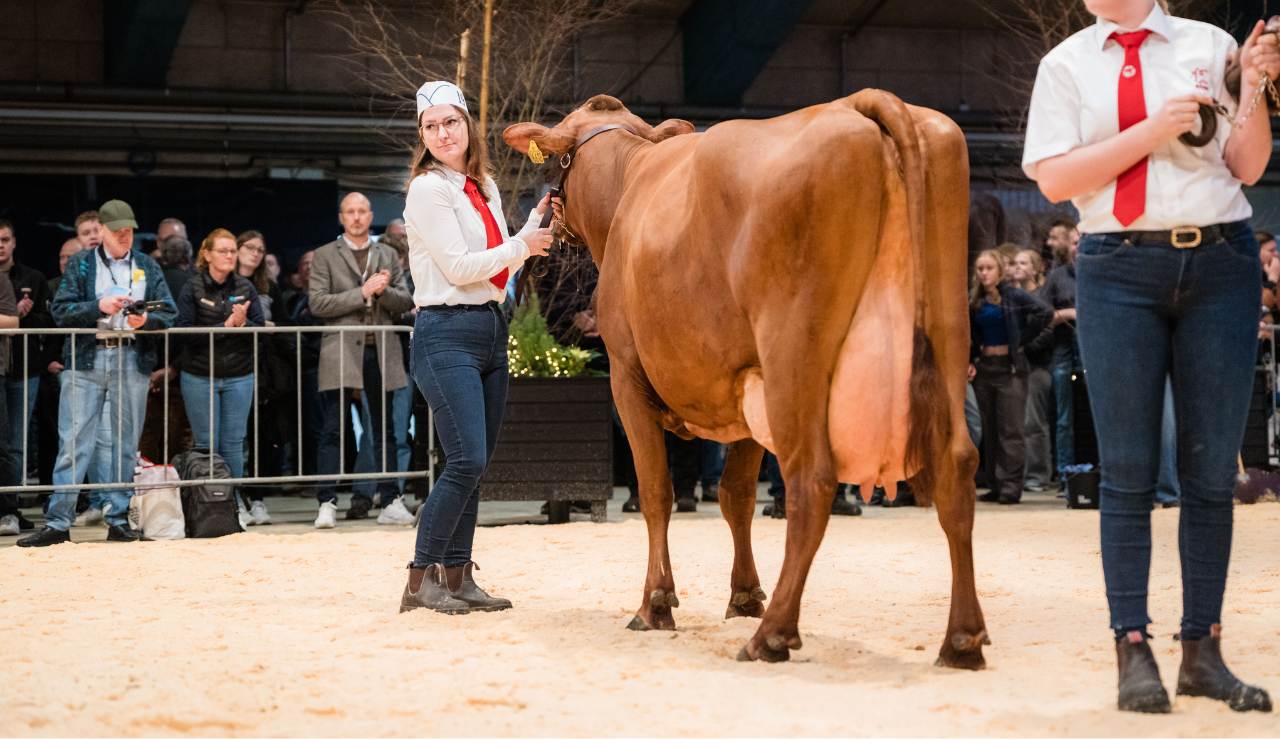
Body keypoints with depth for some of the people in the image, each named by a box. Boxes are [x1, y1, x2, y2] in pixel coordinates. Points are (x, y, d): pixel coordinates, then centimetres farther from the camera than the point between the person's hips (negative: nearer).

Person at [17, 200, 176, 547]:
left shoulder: (148, 267, 13)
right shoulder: (80, 265, 9)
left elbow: (169, 313, 8)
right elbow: (61, 311, 0)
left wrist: (146, 319, -13)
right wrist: (99, 306, -14)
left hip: (133, 359, 2)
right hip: (86, 360, -2)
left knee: (127, 443, 4)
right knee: (74, 442, -5)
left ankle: (119, 519, 11)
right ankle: (58, 523, -3)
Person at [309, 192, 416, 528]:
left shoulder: (388, 255, 16)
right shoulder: (325, 256, 5)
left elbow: (405, 302, 10)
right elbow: (317, 303, -6)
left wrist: (384, 291, -11)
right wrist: (362, 293, -12)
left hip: (381, 352, 3)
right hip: (341, 350, -3)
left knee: (385, 429, 6)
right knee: (333, 430, -5)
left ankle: (391, 502, 10)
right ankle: (327, 503, -3)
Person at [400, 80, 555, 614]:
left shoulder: (484, 188, 15)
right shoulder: (427, 189, -9)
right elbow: (459, 267, -14)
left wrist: (538, 222, 9)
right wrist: (522, 247, -7)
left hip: (491, 329, 8)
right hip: (446, 333, -8)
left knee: (474, 463, 8)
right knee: (467, 459, -16)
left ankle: (456, 578, 15)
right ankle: (420, 581, -9)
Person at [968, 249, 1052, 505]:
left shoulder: (1013, 296, -5)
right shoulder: (973, 300, 8)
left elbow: (1045, 313, -10)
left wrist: (1021, 332, -4)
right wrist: (969, 362, 1)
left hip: (1010, 366, -5)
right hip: (983, 367, 5)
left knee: (1011, 429, -8)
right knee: (990, 429, 9)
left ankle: (1011, 487, -10)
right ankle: (995, 486, 14)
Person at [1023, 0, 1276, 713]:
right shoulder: (1066, 64, 9)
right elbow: (1054, 178, -2)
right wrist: (1152, 131, -10)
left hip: (1221, 260, 1)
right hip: (1120, 268, -1)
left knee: (1213, 466, 2)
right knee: (1128, 468, -2)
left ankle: (1204, 650, 9)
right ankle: (1135, 653, 1)